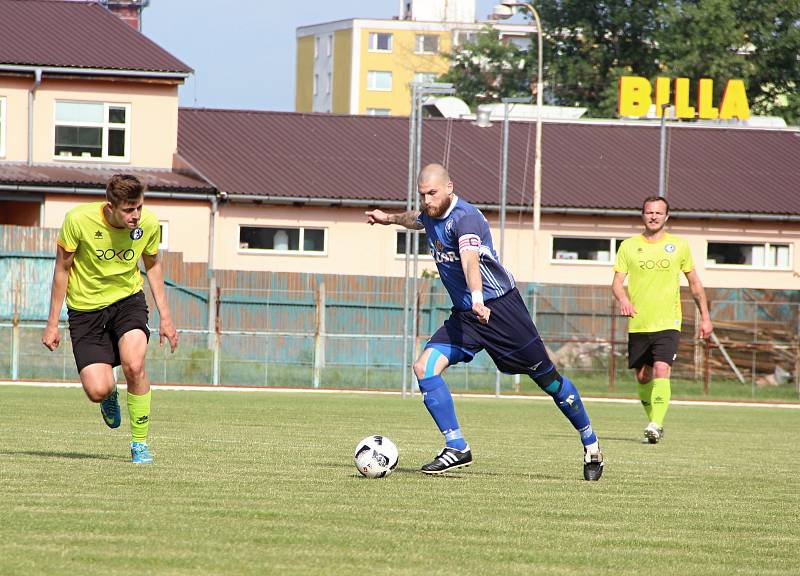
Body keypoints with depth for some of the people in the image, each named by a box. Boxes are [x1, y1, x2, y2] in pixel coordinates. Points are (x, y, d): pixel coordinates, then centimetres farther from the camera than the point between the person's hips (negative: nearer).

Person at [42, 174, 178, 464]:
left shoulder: (148, 223, -13)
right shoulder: (78, 220, -21)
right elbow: (62, 269, -7)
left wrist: (165, 316, 8)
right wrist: (52, 323, -4)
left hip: (128, 300, 1)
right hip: (85, 307, -1)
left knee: (133, 365, -26)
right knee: (97, 391, -13)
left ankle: (140, 443, -7)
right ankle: (110, 395, 28)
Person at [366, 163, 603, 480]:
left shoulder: (465, 216, -22)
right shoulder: (430, 216, 6)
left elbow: (470, 256, -42)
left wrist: (477, 295, -57)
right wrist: (390, 219, 40)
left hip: (501, 307, -8)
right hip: (463, 315, 8)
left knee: (546, 376, 0)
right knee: (424, 367, -12)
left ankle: (591, 445, 18)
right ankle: (457, 448, -10)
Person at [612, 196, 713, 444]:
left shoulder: (679, 246, 5)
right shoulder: (629, 246, 5)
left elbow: (695, 284, 14)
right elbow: (617, 282, 0)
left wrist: (705, 317, 12)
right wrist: (623, 299, -22)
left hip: (668, 323, -2)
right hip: (638, 325, 2)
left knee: (661, 370, -20)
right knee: (642, 377, 8)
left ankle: (656, 424, -24)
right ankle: (653, 420, 28)